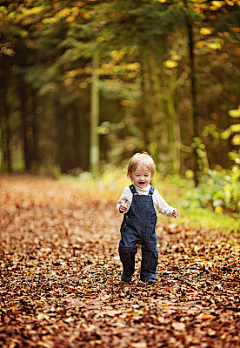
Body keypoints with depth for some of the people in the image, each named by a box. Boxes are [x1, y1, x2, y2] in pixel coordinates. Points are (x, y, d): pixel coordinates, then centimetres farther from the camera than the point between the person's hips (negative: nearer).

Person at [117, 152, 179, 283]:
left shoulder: (153, 193, 7)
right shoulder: (128, 191, 1)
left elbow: (162, 206, 14)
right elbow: (120, 204, 3)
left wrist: (171, 211, -4)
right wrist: (121, 207, -20)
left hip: (148, 228, 2)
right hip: (130, 227, -2)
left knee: (151, 250, 1)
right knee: (126, 248, -14)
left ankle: (149, 274, 20)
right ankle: (127, 273, 8)